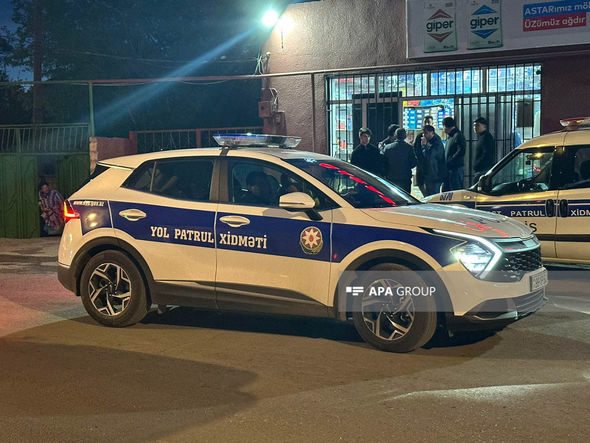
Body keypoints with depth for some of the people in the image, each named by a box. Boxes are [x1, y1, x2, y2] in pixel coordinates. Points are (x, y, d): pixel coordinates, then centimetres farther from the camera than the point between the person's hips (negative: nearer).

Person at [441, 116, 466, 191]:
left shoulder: (458, 135, -10)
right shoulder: (449, 136, 21)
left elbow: (461, 151, -20)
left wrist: (449, 162, -21)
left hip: (456, 169, -10)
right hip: (448, 169, 10)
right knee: (445, 190, 11)